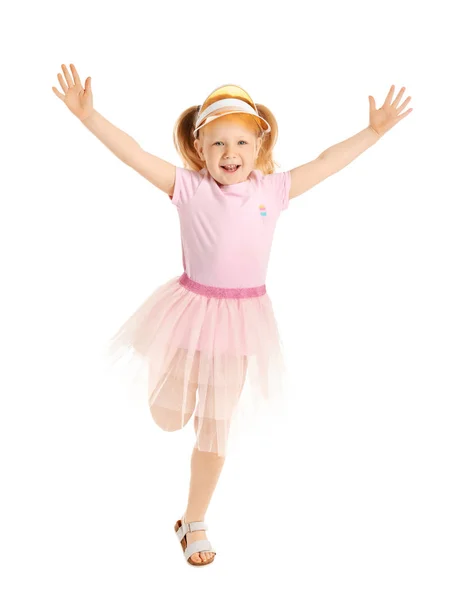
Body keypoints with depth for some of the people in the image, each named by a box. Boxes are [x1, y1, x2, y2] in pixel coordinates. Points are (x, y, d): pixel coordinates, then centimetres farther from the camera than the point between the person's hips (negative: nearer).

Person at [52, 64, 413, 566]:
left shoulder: (272, 190, -3)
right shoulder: (189, 187, -9)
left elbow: (325, 163, 4)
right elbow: (134, 155, -12)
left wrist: (373, 131, 5)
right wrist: (87, 114, -18)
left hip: (241, 318, 1)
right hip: (192, 310, -1)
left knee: (216, 432, 10)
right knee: (168, 418, 14)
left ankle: (194, 523, 30)